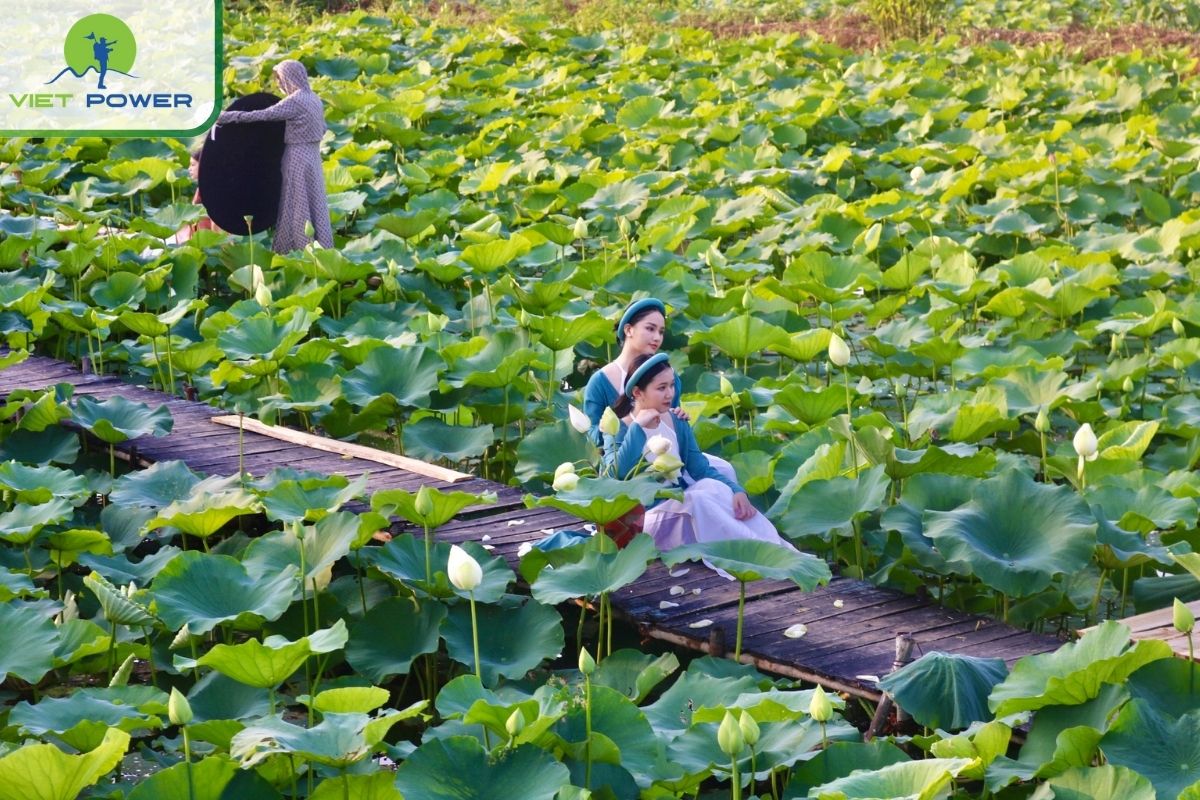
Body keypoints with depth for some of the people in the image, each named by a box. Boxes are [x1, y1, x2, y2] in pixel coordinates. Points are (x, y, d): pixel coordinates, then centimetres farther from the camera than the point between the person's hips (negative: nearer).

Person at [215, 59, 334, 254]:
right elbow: (323, 128, 15)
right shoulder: (314, 99, 7)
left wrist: (226, 116, -18)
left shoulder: (294, 101, -17)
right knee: (315, 204, 12)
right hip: (312, 156, 8)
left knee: (297, 207, 0)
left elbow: (263, 115, -21)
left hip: (297, 158, -8)